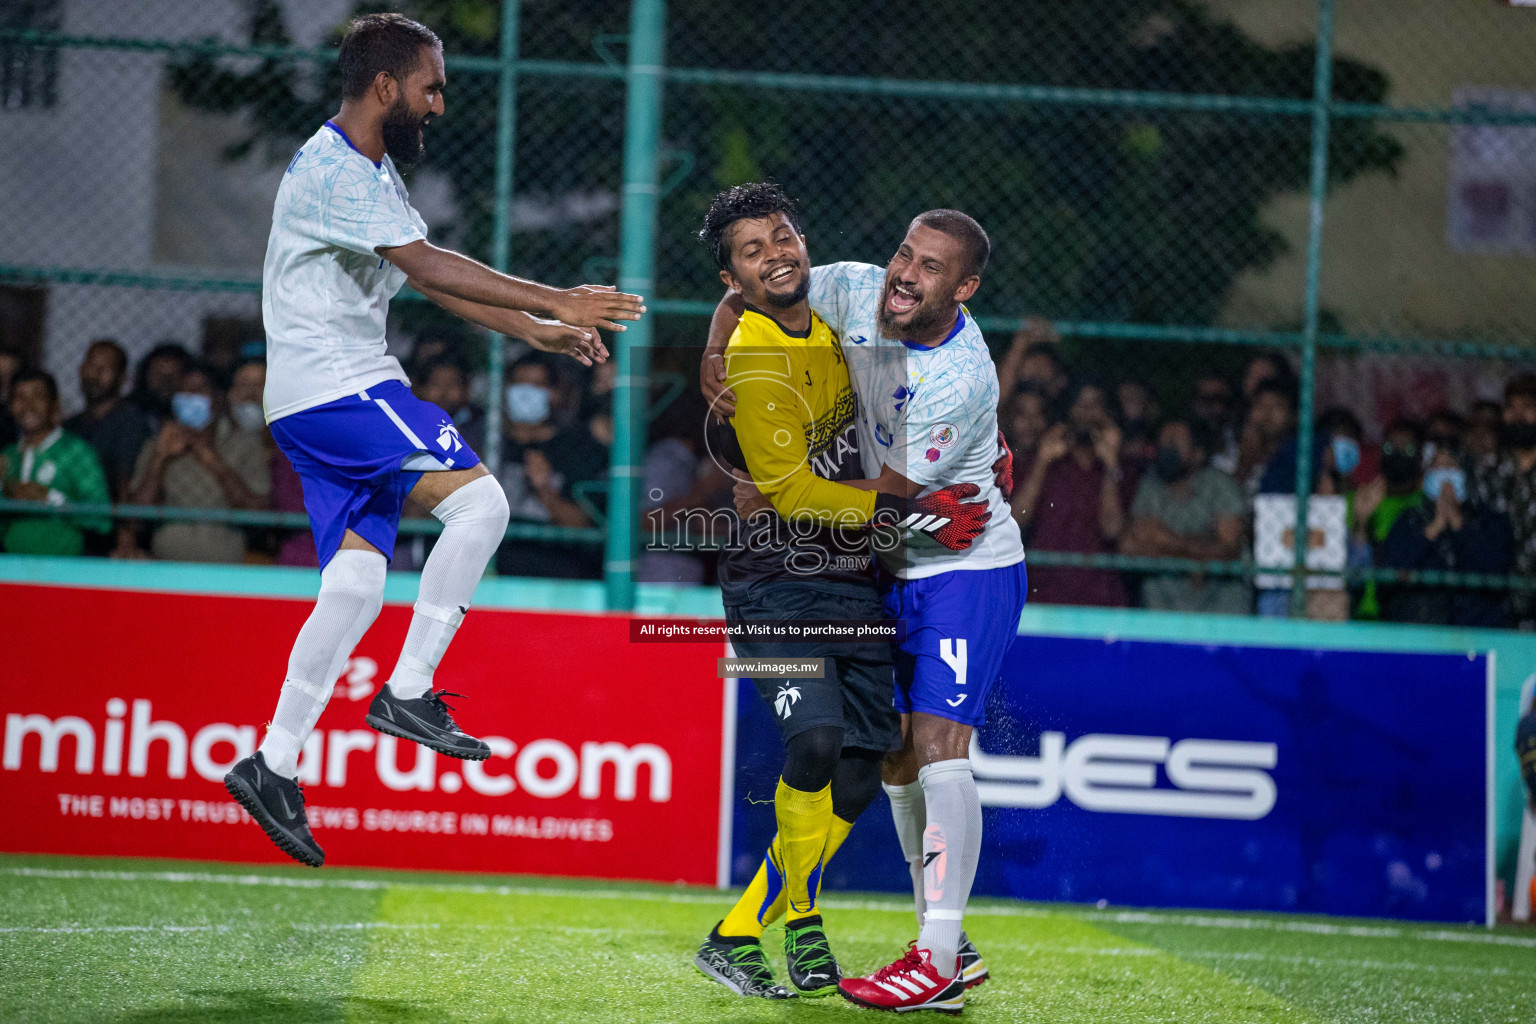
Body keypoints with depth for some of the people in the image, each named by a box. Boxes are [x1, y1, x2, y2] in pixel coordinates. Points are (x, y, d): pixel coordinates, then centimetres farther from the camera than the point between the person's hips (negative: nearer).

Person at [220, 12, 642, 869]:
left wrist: (538, 331, 16)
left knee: (357, 585, 4)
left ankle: (274, 766, 6)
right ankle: (409, 692, -14)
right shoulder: (331, 171, -16)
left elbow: (431, 278, 24)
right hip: (330, 388, -10)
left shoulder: (372, 171, 17)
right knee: (479, 499, -18)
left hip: (353, 391, 10)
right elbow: (429, 267, -24)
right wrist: (557, 301, -25)